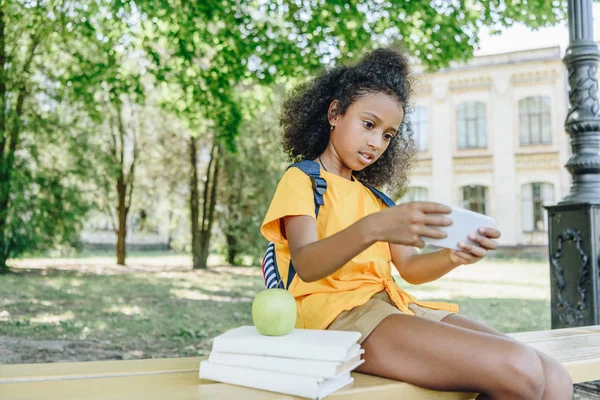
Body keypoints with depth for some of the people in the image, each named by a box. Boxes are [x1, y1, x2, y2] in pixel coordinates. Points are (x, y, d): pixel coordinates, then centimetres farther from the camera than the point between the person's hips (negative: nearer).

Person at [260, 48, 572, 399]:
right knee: (518, 370, -26)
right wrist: (371, 228, -34)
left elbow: (409, 268, 16)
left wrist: (454, 257, -7)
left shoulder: (371, 195, 27)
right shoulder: (300, 179, 4)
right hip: (339, 316, -7)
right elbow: (307, 265, -15)